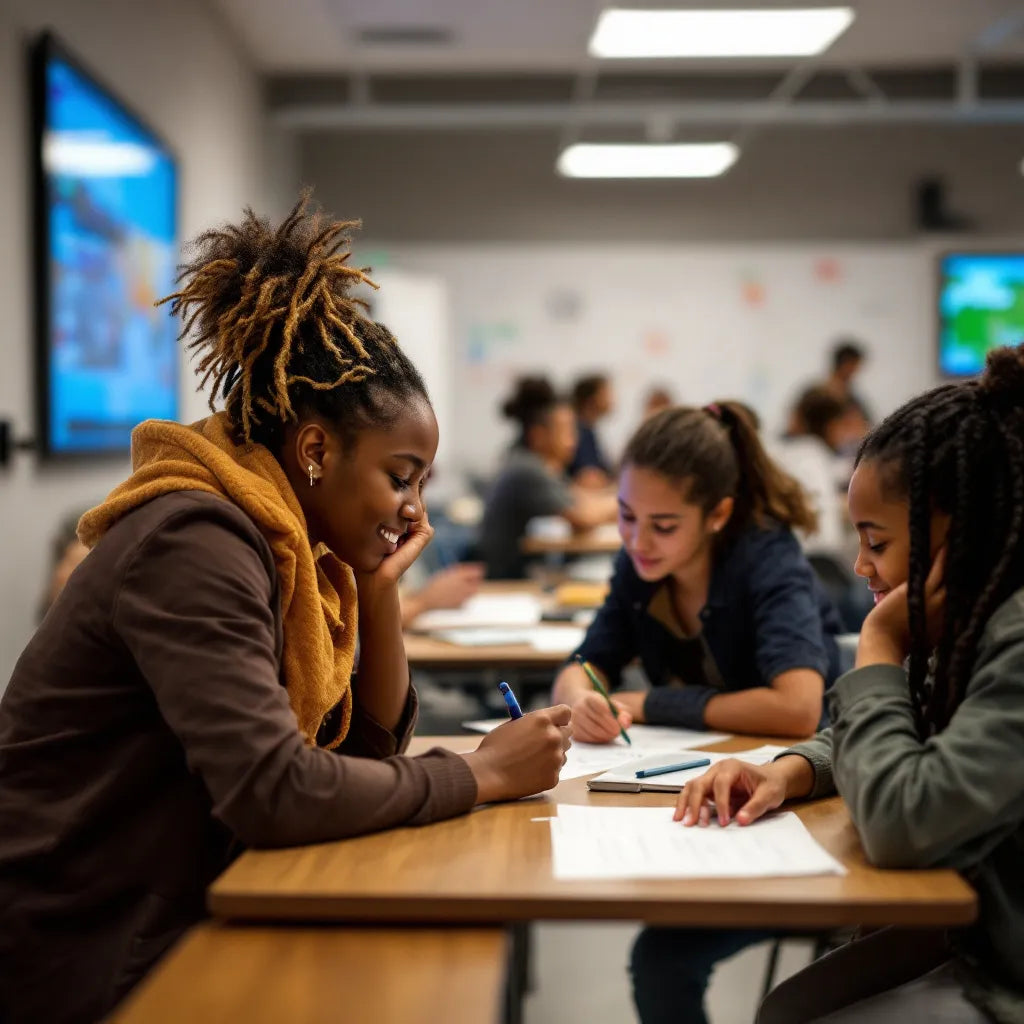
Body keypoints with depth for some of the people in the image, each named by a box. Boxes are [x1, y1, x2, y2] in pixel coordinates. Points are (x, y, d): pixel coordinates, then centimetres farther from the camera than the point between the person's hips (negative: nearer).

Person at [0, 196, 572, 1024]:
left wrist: (380, 585, -4)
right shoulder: (194, 544, -21)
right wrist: (481, 775, -18)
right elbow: (275, 792, -29)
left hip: (175, 920, 8)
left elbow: (374, 740, 10)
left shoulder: (280, 547, 5)